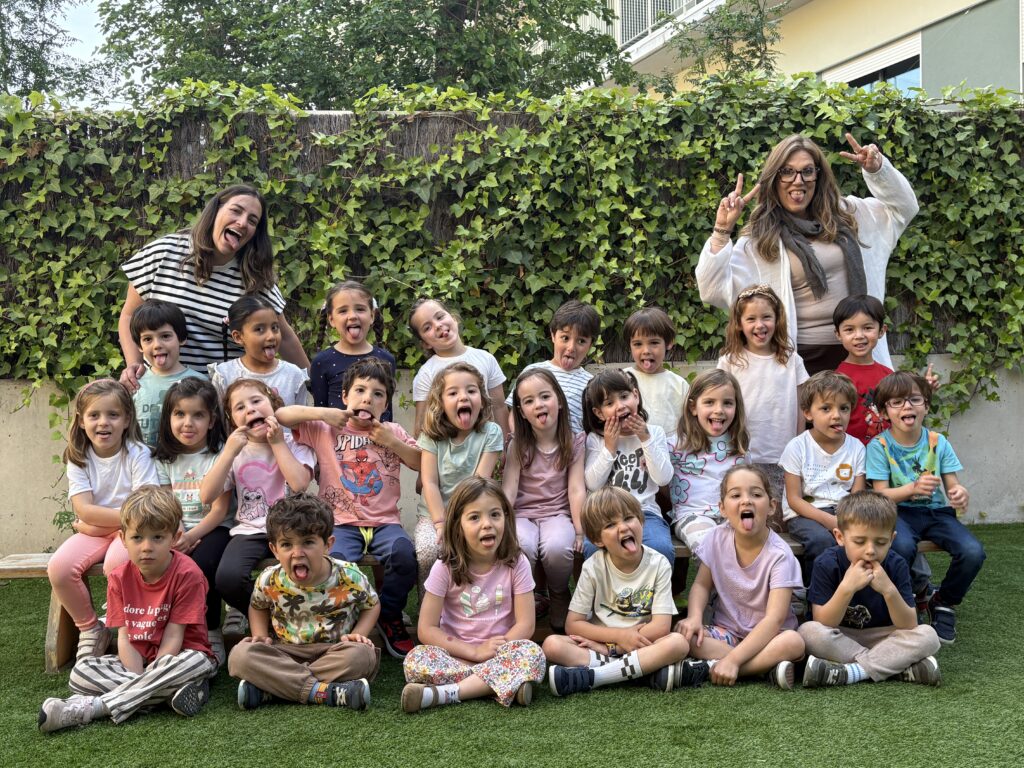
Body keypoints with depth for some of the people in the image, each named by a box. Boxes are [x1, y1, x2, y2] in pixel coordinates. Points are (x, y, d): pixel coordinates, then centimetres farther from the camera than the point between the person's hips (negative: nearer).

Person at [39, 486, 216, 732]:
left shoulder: (187, 574, -17)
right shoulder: (119, 578, -2)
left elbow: (174, 637, -17)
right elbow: (125, 637, -7)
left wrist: (151, 678, -25)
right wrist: (140, 682, -23)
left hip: (178, 657, -4)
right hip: (136, 662, 4)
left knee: (196, 662, -39)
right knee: (81, 671, -17)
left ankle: (93, 707, -34)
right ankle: (168, 692, -28)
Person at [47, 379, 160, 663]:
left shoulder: (137, 454, -9)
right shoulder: (78, 458, 1)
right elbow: (84, 510, -9)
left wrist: (93, 524, -15)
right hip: (94, 532, 4)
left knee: (117, 563, -35)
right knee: (59, 568, -23)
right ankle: (89, 628, 2)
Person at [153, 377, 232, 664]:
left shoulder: (220, 455, -3)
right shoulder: (165, 459, 10)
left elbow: (220, 509, -8)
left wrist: (191, 537, -23)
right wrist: (174, 534, -17)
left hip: (212, 529, -4)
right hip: (178, 532, 4)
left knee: (202, 564, -33)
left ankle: (212, 636, -12)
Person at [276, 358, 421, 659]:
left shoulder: (393, 432, 16)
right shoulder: (326, 430, 9)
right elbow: (281, 415, 3)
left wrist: (393, 443, -2)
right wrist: (322, 413, -7)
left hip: (385, 521, 2)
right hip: (342, 522, -2)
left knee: (403, 554, -31)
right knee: (335, 560, -35)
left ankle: (389, 617, -3)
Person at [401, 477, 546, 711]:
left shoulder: (516, 563, -3)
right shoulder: (445, 568, -5)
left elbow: (525, 624, -6)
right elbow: (426, 629, -7)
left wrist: (492, 652, -19)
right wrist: (474, 652, -16)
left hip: (501, 653, 1)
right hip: (455, 654, 0)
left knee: (532, 653, -32)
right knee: (415, 660, -29)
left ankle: (444, 693, -30)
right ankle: (496, 682, -27)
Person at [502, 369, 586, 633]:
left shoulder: (574, 442, 3)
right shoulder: (518, 445, 4)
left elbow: (576, 488, -4)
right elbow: (508, 488, -5)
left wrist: (579, 529, -16)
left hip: (557, 514, 0)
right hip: (523, 514, 0)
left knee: (557, 547, -34)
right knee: (521, 547, -34)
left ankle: (560, 597, -1)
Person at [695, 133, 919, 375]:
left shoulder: (847, 216, 10)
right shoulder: (759, 240, -3)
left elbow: (903, 208, 21)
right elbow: (716, 290, -11)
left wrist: (877, 169, 5)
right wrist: (722, 231, -18)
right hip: (802, 359, -4)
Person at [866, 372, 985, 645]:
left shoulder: (938, 443, 4)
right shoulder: (879, 446, -4)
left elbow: (953, 486, 2)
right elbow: (881, 494, -9)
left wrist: (961, 495, -24)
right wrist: (913, 488, -28)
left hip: (936, 511, 3)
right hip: (899, 512, -3)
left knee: (973, 551, -25)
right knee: (902, 547, -38)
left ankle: (943, 603, 5)